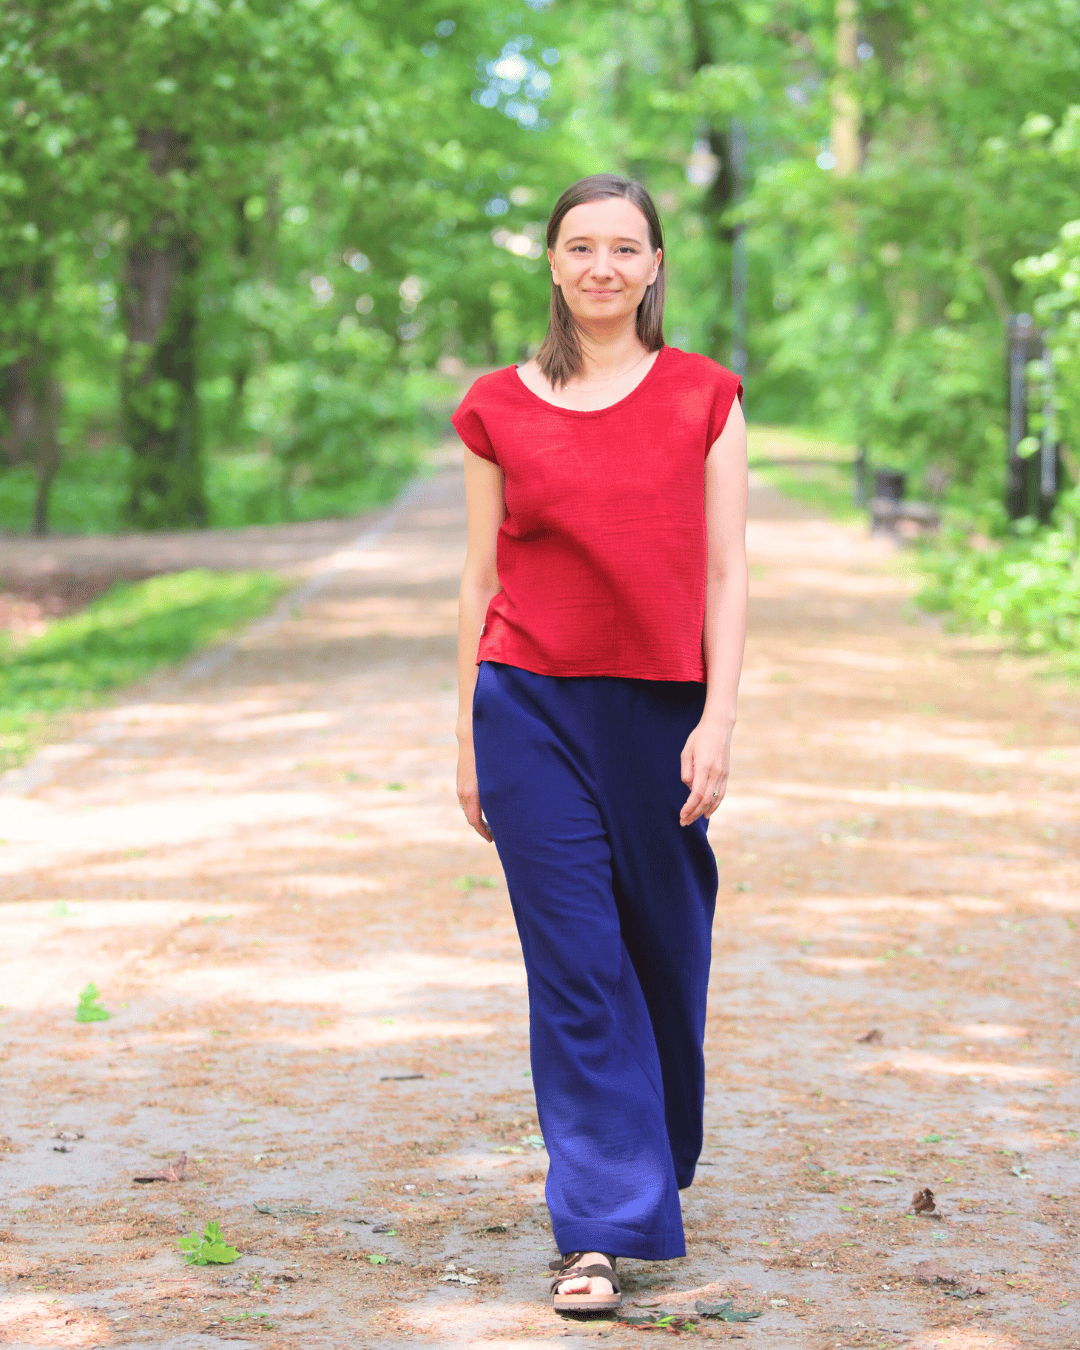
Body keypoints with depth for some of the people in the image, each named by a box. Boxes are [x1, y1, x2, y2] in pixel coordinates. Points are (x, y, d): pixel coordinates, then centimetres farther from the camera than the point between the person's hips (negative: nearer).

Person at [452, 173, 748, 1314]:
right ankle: (601, 1230, -1)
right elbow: (480, 578, 8)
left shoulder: (703, 398, 4)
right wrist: (469, 736, 7)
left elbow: (727, 573, 1)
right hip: (533, 706, -1)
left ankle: (656, 1175, 35)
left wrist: (718, 719, -7)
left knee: (665, 959, 10)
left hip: (663, 708, 1)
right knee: (575, 969, -5)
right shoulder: (498, 409, 5)